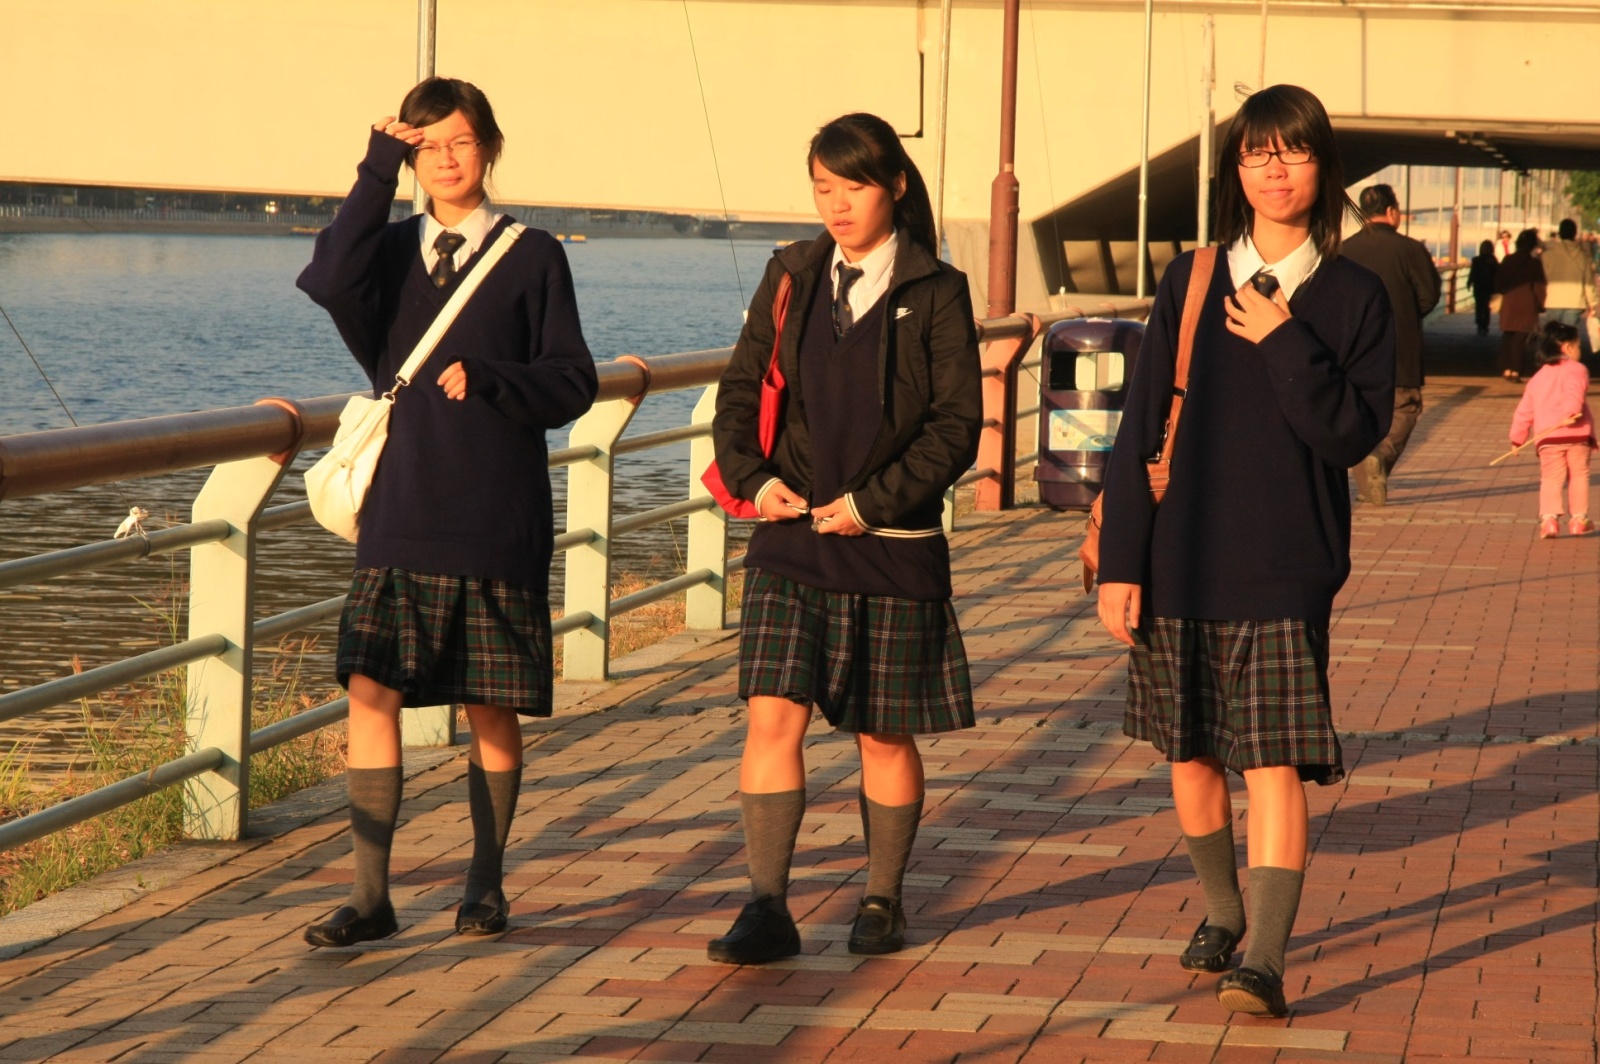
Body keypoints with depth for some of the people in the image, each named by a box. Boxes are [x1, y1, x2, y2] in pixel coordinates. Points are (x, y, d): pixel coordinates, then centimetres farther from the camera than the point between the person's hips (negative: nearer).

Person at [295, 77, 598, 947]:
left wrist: (487, 379, -17)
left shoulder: (531, 258, 2)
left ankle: (485, 884, 20)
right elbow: (332, 282, -14)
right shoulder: (391, 250, 9)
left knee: (490, 709, 5)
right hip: (399, 515, 2)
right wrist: (376, 173, -13)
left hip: (495, 523, -2)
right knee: (370, 690, -7)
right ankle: (370, 894, -3)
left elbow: (572, 384, -1)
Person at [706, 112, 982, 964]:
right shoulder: (791, 278, 8)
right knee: (772, 716, -9)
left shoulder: (935, 293, -2)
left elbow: (957, 425, -5)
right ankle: (767, 908, -7)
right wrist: (751, 474, -8)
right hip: (791, 540, 2)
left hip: (890, 543, -2)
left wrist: (873, 501, -14)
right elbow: (739, 390, 11)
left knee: (884, 732, 8)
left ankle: (883, 900, 23)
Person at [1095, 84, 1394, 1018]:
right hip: (1181, 563, 3)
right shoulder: (1192, 282, 4)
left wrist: (1284, 343, -16)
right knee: (1191, 754, 13)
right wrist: (1120, 563, -1)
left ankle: (1265, 957, -14)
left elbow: (1356, 434, -8)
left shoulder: (1355, 296, 0)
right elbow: (1142, 427, 3)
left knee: (1276, 764, -11)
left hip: (1286, 572, -3)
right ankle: (1224, 909, 34)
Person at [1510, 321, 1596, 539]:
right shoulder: (1575, 369, 4)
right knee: (1579, 476, 11)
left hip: (1548, 439, 3)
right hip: (1577, 435, -3)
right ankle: (1579, 519, 14)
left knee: (1551, 479, 4)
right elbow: (1574, 392, -18)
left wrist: (1517, 438, 29)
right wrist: (1571, 411, -33)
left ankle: (1549, 517, -13)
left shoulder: (1537, 379, 22)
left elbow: (1524, 411, 24)